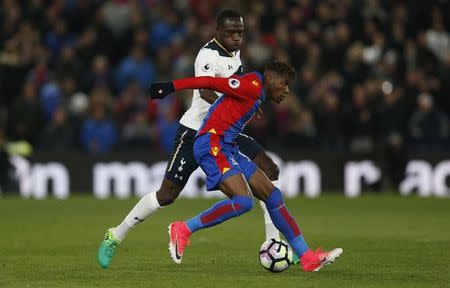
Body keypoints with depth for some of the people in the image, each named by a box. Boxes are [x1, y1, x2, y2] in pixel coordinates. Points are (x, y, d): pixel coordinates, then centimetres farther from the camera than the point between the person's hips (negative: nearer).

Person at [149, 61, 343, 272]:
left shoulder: (255, 96, 21)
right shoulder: (252, 86, -9)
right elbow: (211, 82, -14)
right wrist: (172, 87, -19)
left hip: (228, 149, 11)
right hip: (212, 145, -11)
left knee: (272, 196, 6)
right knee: (243, 201, -25)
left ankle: (308, 258, 8)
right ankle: (183, 230, -11)